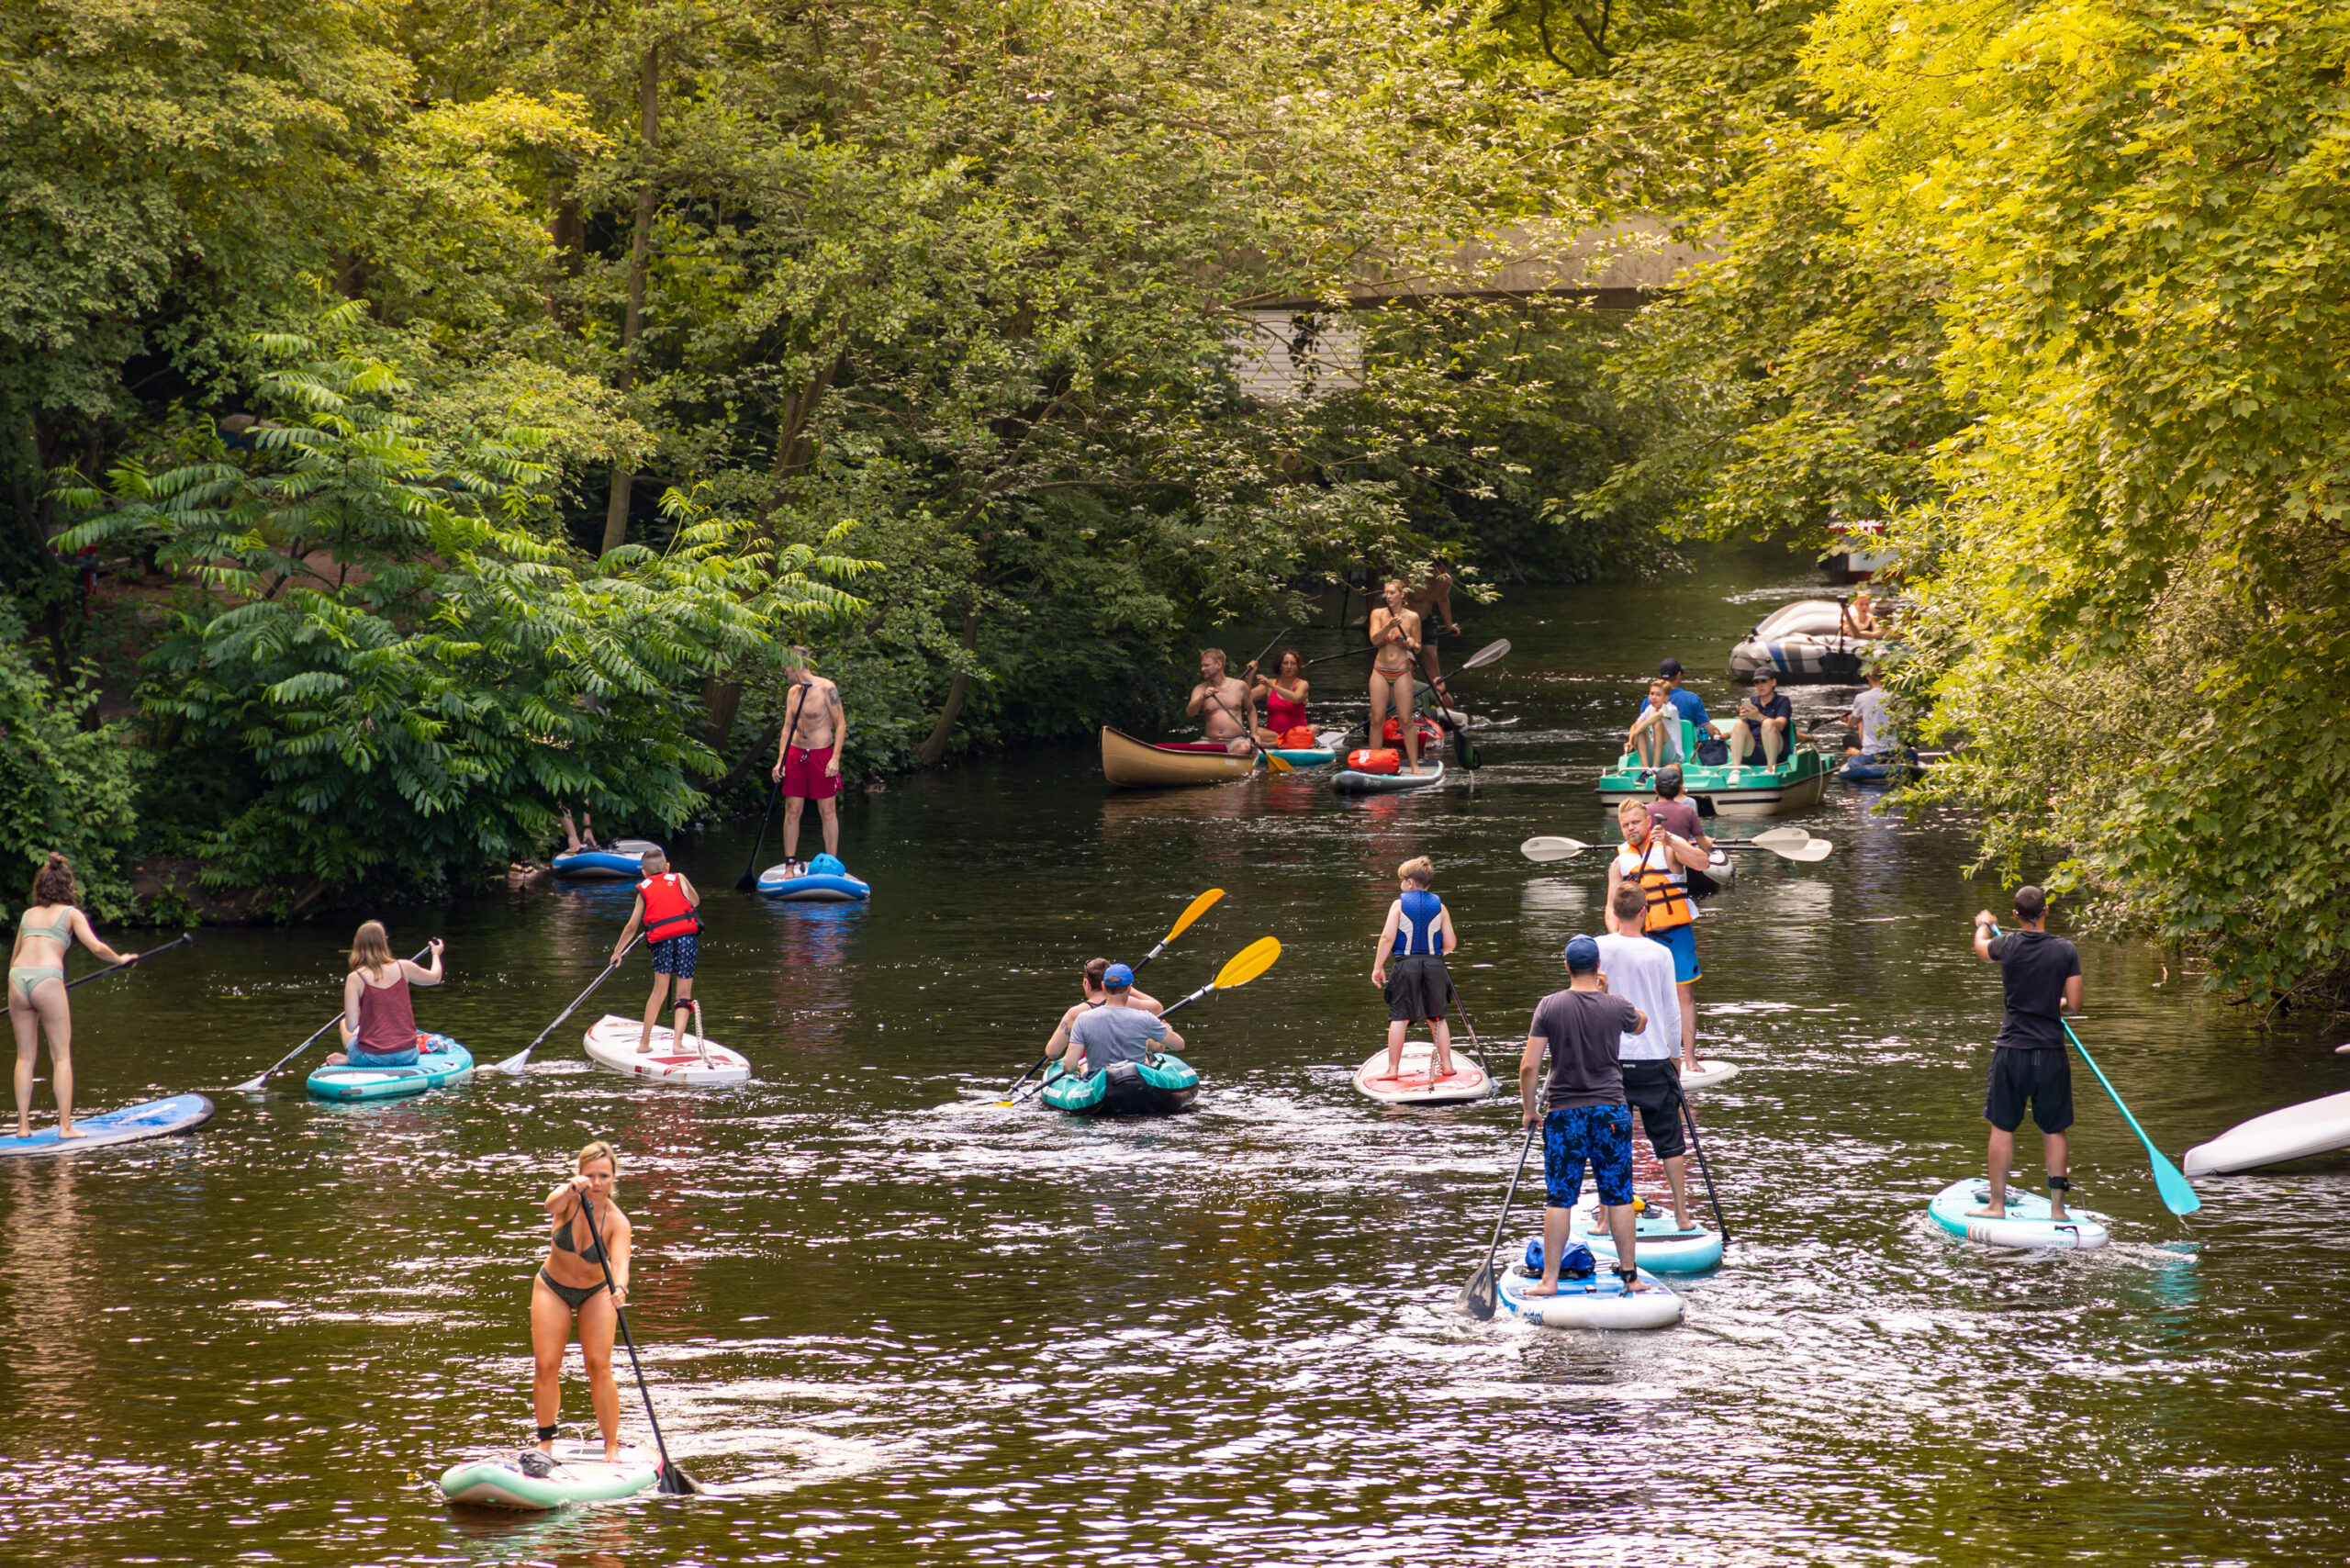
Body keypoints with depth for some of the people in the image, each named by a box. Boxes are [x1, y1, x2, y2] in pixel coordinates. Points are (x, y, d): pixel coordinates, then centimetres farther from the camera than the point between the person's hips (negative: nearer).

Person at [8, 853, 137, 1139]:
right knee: (62, 1056, 3)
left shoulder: (28, 915, 20)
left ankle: (23, 1125, 9)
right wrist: (120, 959, 20)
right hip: (47, 980, -4)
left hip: (17, 979, 4)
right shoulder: (71, 913, 8)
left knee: (25, 1057, 11)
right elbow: (97, 948, -1)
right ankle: (65, 1126, -1)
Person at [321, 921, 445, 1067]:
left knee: (343, 1024, 31)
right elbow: (435, 977, 21)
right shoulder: (404, 967, -2)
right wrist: (436, 954, 42)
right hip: (407, 1056, 0)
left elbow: (351, 1027, -12)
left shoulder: (355, 978, -11)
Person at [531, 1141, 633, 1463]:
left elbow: (620, 1261, -39)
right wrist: (571, 1190, -66)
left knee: (599, 1367, -11)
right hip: (553, 1289, 1)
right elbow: (551, 1205, -45)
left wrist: (620, 1289, -61)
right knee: (546, 1366, -6)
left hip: (596, 1294, -1)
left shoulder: (616, 1221, -23)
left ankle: (612, 1446, -4)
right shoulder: (569, 1200, -20)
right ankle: (545, 1442, 9)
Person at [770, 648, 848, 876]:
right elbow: (787, 727, 15)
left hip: (821, 754, -6)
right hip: (795, 754, 6)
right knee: (792, 812, 4)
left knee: (828, 812, 0)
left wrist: (835, 759, -15)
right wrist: (780, 761, 6)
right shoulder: (794, 692, 11)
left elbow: (841, 724, -8)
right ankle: (790, 865, 8)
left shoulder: (826, 688, -8)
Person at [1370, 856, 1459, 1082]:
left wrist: (1378, 967, -4)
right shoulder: (1439, 906, 3)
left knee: (1399, 1017, 2)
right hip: (1434, 965, 2)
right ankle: (1446, 1065, 14)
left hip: (1406, 964, -2)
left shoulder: (1399, 905, -4)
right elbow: (1450, 943, 2)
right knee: (1437, 1018, 14)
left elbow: (1388, 937, -11)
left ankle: (1393, 1068, 0)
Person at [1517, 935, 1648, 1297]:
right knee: (1619, 1197, 7)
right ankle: (1630, 1276, 10)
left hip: (1564, 1114, -1)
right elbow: (1641, 1023, 23)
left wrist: (1530, 1108, 6)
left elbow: (1529, 1066, -7)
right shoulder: (1616, 1008, -3)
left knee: (1560, 1199, 4)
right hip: (1611, 1111, 1)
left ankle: (1550, 1279, 5)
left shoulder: (1550, 1006, -6)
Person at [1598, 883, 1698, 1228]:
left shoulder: (1600, 948, -8)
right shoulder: (1660, 954, -5)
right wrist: (1676, 1056, 15)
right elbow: (1673, 1011, 4)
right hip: (1654, 1058, 0)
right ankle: (1682, 1216, 12)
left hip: (1610, 1057, 0)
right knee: (1669, 1141, 9)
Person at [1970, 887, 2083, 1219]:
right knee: (2053, 1131, 8)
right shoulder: (2066, 951, -6)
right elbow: (2074, 1005, -3)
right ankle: (2057, 1206, 9)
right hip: (2052, 1053, 1)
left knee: (2002, 1127, 8)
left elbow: (1980, 948, 21)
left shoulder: (2007, 945, -4)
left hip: (2012, 1051, -1)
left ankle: (1997, 1203, 11)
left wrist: (1983, 924, 43)